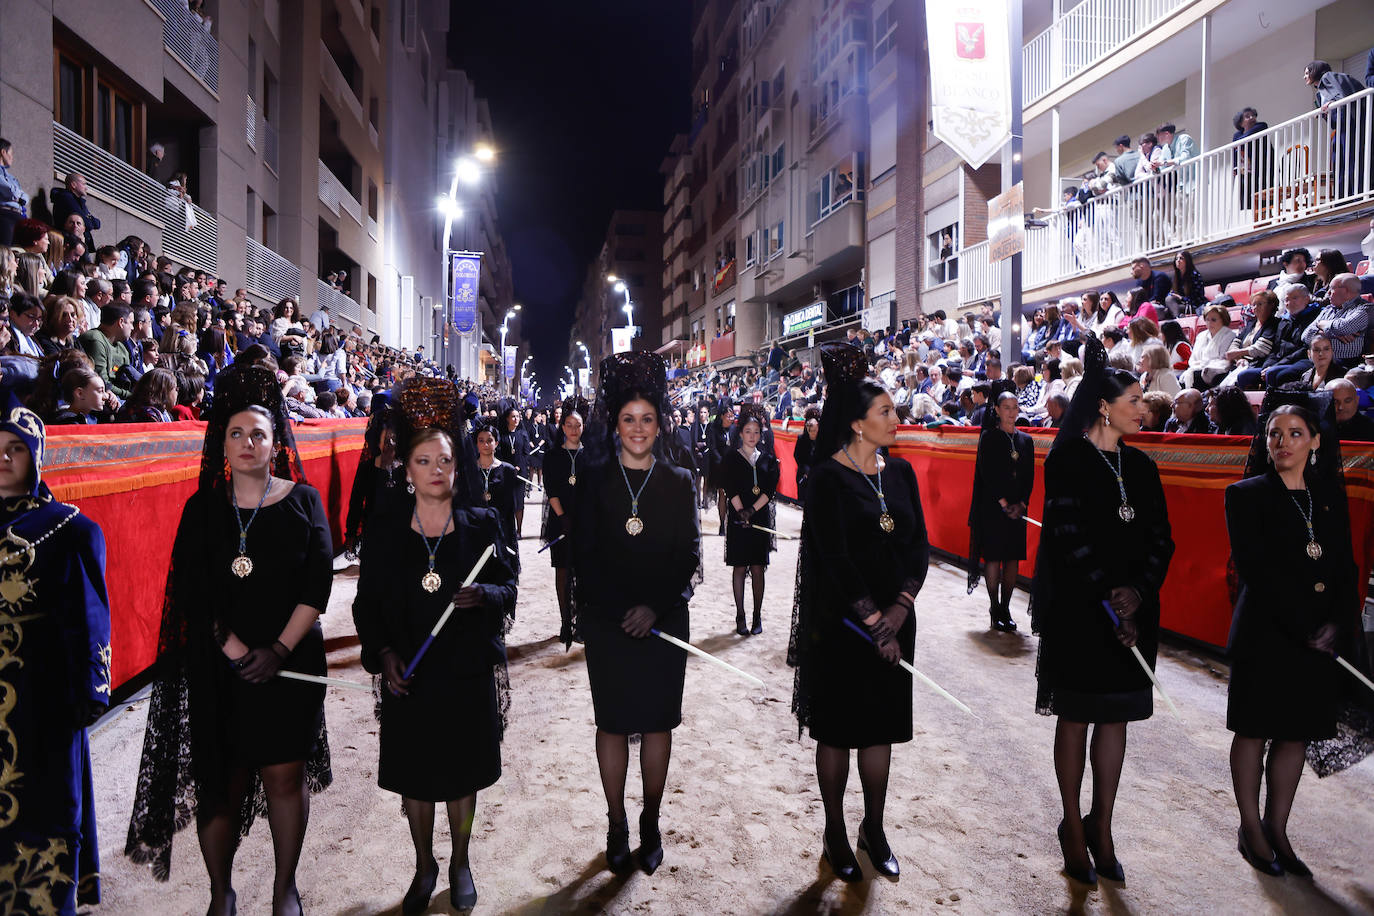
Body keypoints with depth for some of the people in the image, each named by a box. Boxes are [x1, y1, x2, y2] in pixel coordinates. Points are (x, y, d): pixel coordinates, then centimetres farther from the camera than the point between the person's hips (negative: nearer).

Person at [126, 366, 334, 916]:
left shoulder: (302, 500, 2)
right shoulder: (202, 508, 4)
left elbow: (319, 582, -4)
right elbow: (192, 592, -2)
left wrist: (280, 650, -12)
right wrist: (236, 651, -12)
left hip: (290, 660, -1)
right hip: (217, 666, 1)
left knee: (285, 773, 1)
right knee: (221, 778, 5)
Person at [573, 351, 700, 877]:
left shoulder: (678, 483, 3)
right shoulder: (595, 480, 1)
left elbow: (689, 555, -1)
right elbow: (583, 556, -2)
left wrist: (656, 607, -13)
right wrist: (619, 610, -11)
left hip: (665, 620, 1)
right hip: (607, 623, 0)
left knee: (658, 721, 9)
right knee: (613, 723, 9)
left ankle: (651, 823, 26)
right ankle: (617, 826, 23)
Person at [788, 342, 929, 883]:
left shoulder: (900, 473, 6)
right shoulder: (828, 477, -10)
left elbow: (919, 544, 4)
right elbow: (834, 556, -15)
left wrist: (901, 606, -10)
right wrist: (872, 621, -15)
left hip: (893, 621, 5)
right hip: (840, 623, -5)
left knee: (882, 726, 14)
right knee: (836, 729, 8)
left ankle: (874, 829, 31)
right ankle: (835, 834, 25)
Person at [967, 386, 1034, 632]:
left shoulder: (1026, 440, 11)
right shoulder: (989, 437, -1)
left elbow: (1030, 476, 9)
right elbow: (987, 473, -8)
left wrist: (1021, 504, -4)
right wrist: (1003, 503, -13)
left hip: (1017, 508, 4)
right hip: (992, 508, -4)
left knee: (1012, 559, 4)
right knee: (993, 558, -4)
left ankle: (1005, 609, 13)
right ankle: (995, 610, 4)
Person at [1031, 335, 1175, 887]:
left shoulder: (1140, 466, 9)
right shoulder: (1068, 459, -8)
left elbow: (1160, 538, 4)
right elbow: (1070, 536, -14)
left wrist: (1138, 590, -13)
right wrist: (1109, 602, -17)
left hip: (1131, 609, 5)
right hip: (1078, 609, -5)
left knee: (1115, 717, 11)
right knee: (1075, 718, 7)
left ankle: (1101, 830, 25)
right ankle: (1073, 827, 22)